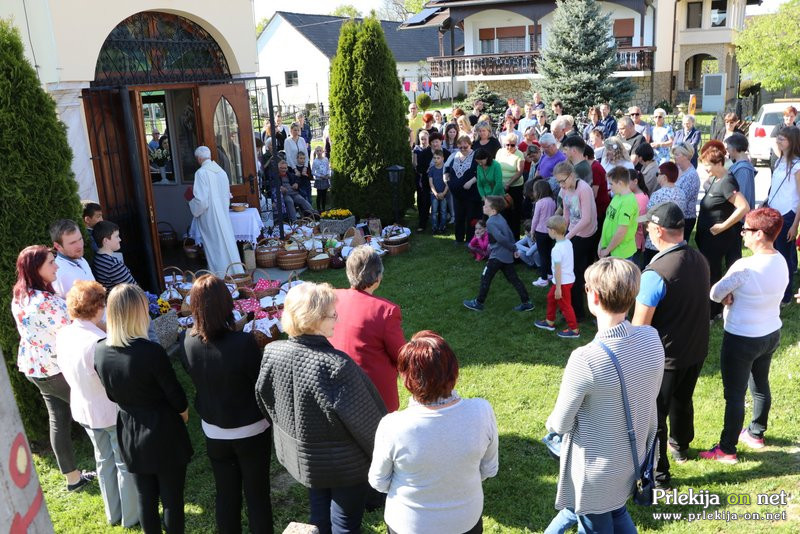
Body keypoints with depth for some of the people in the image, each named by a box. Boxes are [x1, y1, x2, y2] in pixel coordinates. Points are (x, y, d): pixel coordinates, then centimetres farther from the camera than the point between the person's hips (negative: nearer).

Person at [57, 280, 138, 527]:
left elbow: (67, 371, 6)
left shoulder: (63, 335, -9)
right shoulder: (101, 342, -32)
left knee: (104, 460, 24)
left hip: (83, 409, 7)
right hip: (113, 411, -7)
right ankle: (131, 516, 29)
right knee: (125, 463, 13)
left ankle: (113, 514, 40)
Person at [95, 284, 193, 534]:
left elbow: (112, 394, 4)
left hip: (128, 433, 5)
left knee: (145, 497, 21)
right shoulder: (152, 352, -28)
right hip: (163, 432, -5)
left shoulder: (100, 352, -10)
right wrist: (184, 412, 5)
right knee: (172, 498, 13)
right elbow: (175, 395, -16)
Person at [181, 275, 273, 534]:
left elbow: (198, 381, 2)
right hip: (250, 431, -4)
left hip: (213, 432, 4)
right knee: (257, 494, 14)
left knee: (225, 495, 19)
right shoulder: (244, 343, -28)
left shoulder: (188, 343, -14)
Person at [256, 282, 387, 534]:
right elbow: (365, 420, -23)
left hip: (300, 455, 6)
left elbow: (264, 399, 2)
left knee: (319, 514, 27)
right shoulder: (336, 366, -35)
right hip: (344, 464, -6)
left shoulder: (272, 352, -16)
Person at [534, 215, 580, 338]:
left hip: (563, 282, -9)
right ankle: (550, 322, 38)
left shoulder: (557, 249, -26)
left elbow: (558, 270, -23)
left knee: (565, 305, 6)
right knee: (551, 297, 24)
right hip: (569, 277, 9)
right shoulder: (568, 242, -1)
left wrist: (558, 288, -16)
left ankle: (574, 330, 18)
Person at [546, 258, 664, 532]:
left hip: (596, 467, -5)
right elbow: (649, 396, 3)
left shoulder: (585, 359, -33)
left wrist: (550, 423, 3)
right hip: (634, 455, 6)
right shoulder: (652, 338, -14)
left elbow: (561, 424, -19)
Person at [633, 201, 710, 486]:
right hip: (697, 350, 8)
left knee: (654, 414, 9)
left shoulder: (655, 273, -28)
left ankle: (658, 473, 20)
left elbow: (640, 324, -22)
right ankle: (680, 446, 51)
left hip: (665, 356, -7)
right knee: (683, 401, 28)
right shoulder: (700, 260, -4)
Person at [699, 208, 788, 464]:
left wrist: (727, 297, 2)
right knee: (760, 386, 25)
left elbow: (715, 293, -18)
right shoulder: (781, 262, -4)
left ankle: (727, 450, 17)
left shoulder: (745, 267, -28)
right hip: (772, 334, 8)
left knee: (734, 395, 5)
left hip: (742, 340, -8)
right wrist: (735, 295, -9)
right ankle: (756, 434, 44)